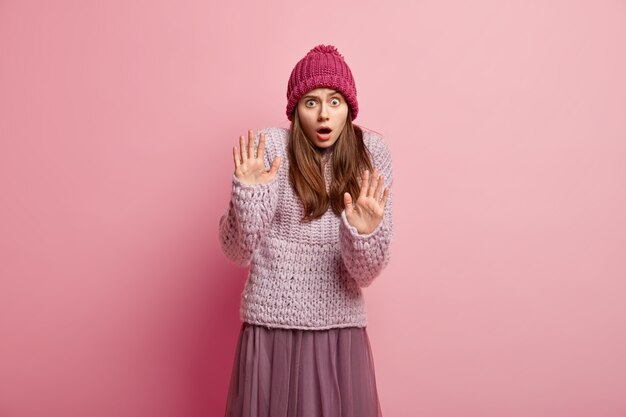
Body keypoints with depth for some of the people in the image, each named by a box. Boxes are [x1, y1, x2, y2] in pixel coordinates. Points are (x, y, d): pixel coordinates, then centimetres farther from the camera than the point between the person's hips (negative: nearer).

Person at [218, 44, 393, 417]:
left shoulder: (371, 152, -4)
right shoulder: (269, 147, -7)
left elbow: (366, 274, -5)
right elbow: (238, 252, -7)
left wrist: (363, 232, -25)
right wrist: (248, 192, -22)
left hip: (342, 328, 1)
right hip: (272, 325, -1)